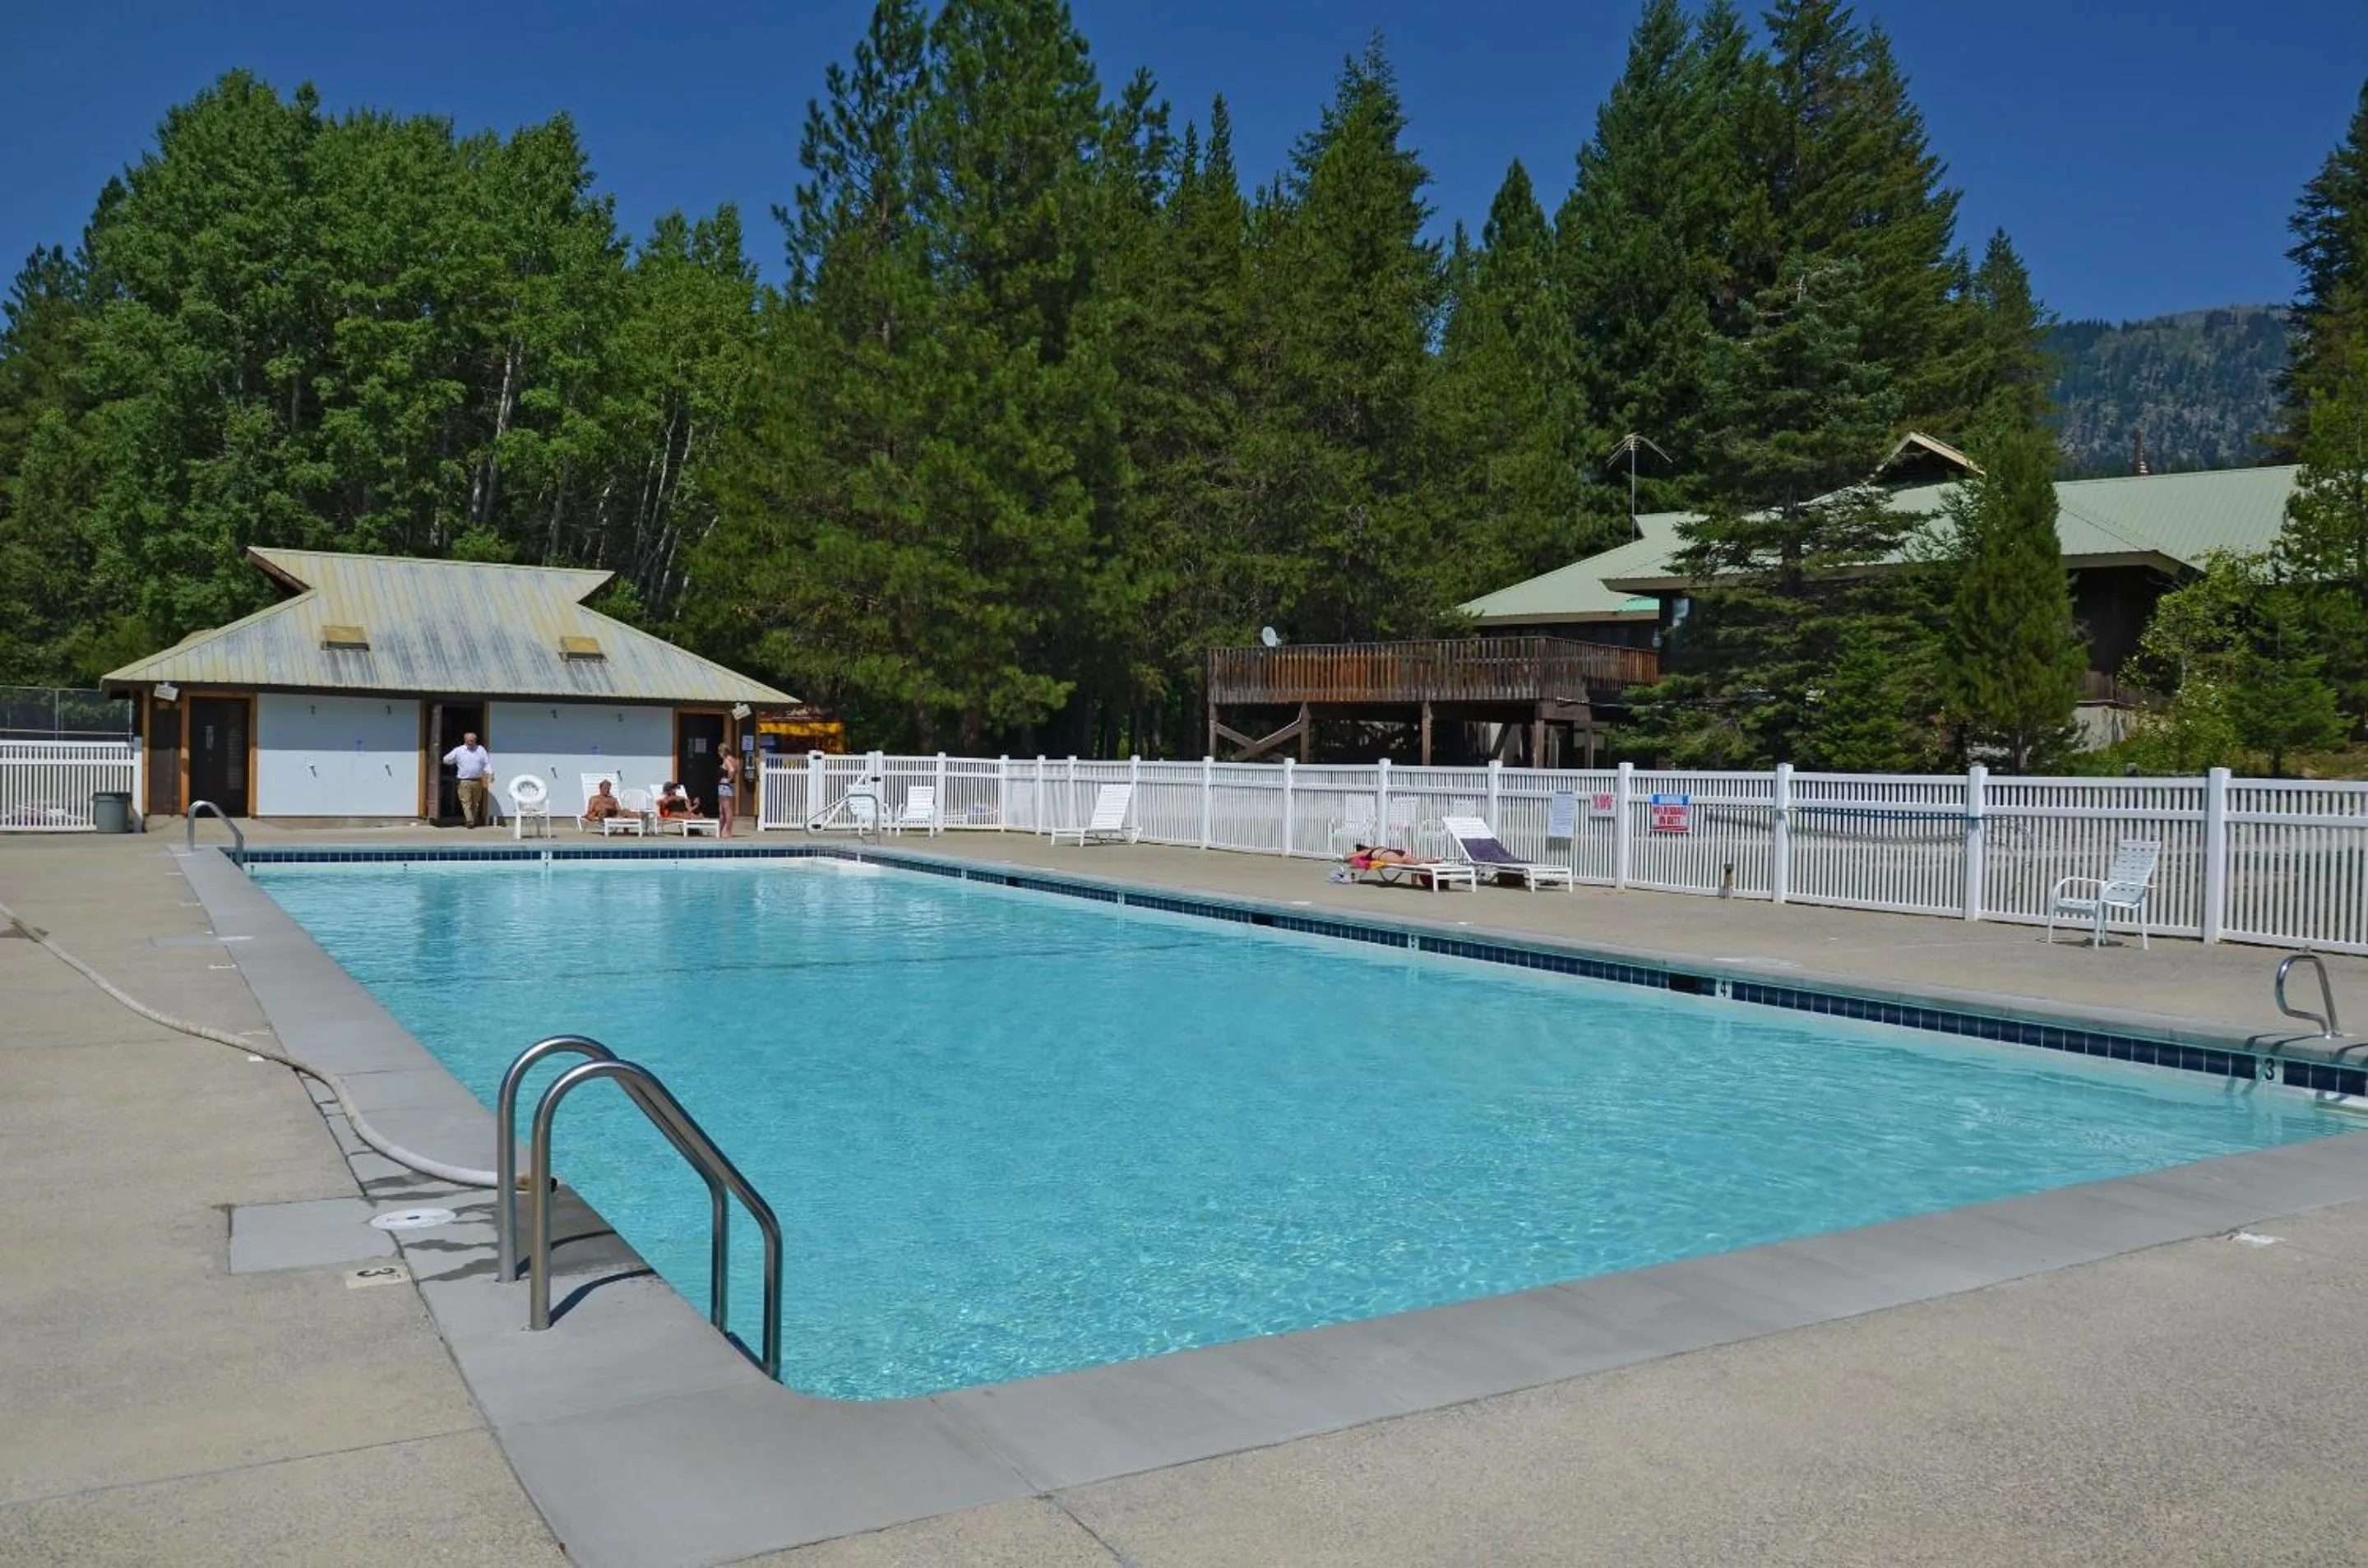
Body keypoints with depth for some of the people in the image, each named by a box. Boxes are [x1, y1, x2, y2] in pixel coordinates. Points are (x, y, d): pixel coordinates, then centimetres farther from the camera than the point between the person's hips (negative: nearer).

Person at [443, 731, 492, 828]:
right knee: (466, 802, -8)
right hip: (465, 781, -2)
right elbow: (446, 759, 11)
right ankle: (469, 821, -11)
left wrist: (490, 774, -6)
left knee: (476, 802, 9)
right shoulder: (458, 750, 3)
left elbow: (487, 763, 5)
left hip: (478, 781, 2)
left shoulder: (481, 750, 8)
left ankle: (474, 820, 20)